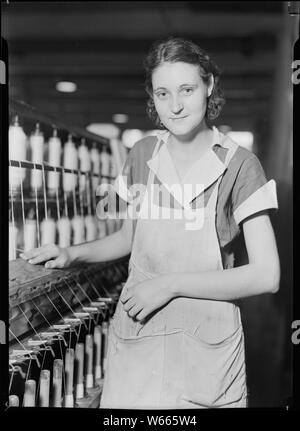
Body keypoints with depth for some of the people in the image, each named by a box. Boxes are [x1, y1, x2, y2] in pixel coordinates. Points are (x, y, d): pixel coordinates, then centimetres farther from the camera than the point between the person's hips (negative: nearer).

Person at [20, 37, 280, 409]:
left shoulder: (238, 165, -9)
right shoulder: (142, 155, 2)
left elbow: (266, 276, -13)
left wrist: (170, 284, -16)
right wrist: (72, 254, 1)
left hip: (206, 349, -2)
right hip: (135, 340, 3)